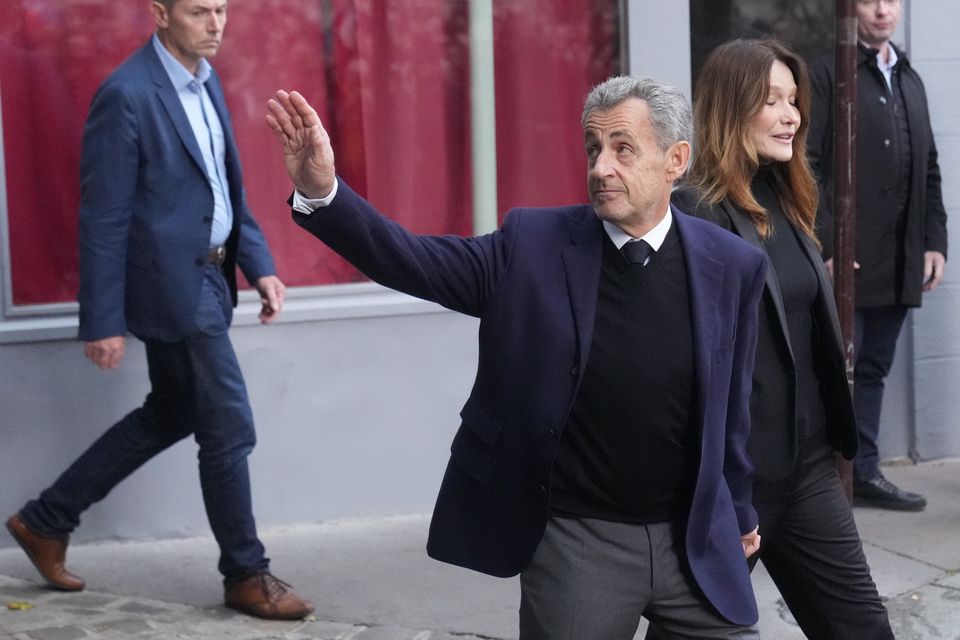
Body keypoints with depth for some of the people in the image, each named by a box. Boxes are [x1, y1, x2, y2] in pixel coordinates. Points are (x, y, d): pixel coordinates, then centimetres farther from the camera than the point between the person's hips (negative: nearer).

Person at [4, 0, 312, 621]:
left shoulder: (205, 80, 7)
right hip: (174, 285, -9)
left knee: (170, 416, 19)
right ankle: (247, 575, 18)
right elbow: (103, 217, -17)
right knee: (228, 428, 1)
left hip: (206, 276, 9)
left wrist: (259, 263, 7)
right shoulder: (127, 94, -19)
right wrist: (102, 321, -15)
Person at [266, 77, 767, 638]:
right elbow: (413, 261, -12)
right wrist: (323, 191, -28)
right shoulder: (534, 245, -6)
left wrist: (738, 513, 17)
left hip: (694, 542, 2)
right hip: (576, 544, -2)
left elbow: (731, 407, 6)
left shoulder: (732, 265, -2)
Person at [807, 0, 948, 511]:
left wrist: (934, 242, 8)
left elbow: (928, 171, 17)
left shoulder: (910, 81, 17)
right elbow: (807, 167, -9)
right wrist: (827, 245, -15)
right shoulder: (828, 74, -3)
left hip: (900, 261, 6)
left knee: (873, 370, 11)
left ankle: (864, 472, 18)